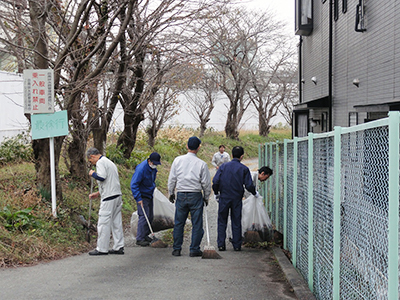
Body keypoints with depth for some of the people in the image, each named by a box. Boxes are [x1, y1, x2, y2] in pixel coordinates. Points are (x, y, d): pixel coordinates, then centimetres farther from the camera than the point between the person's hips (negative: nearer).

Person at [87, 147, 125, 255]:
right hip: (117, 195, 10)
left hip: (109, 198, -10)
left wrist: (93, 174, -4)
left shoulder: (100, 162, -7)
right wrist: (98, 193, 26)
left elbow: (102, 177, -23)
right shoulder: (109, 162, 24)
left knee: (103, 223, -5)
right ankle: (118, 247, 12)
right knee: (116, 222, 10)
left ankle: (102, 249, -2)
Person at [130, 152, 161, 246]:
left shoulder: (153, 168, 2)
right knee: (144, 216, -12)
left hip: (149, 195, 8)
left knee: (150, 216, 11)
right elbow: (134, 184, -24)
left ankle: (145, 235, 23)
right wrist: (138, 198, -25)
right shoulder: (141, 168, -24)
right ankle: (139, 239, -8)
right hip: (142, 196, -8)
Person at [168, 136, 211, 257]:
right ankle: (194, 249, 8)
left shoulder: (178, 160, -1)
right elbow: (206, 183, -1)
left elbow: (172, 179, 4)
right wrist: (206, 197, 13)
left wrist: (171, 193, 17)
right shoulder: (201, 164, -6)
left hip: (181, 196, 2)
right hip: (196, 196, -2)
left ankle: (177, 249, 14)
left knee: (179, 223, 10)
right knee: (197, 224, 6)